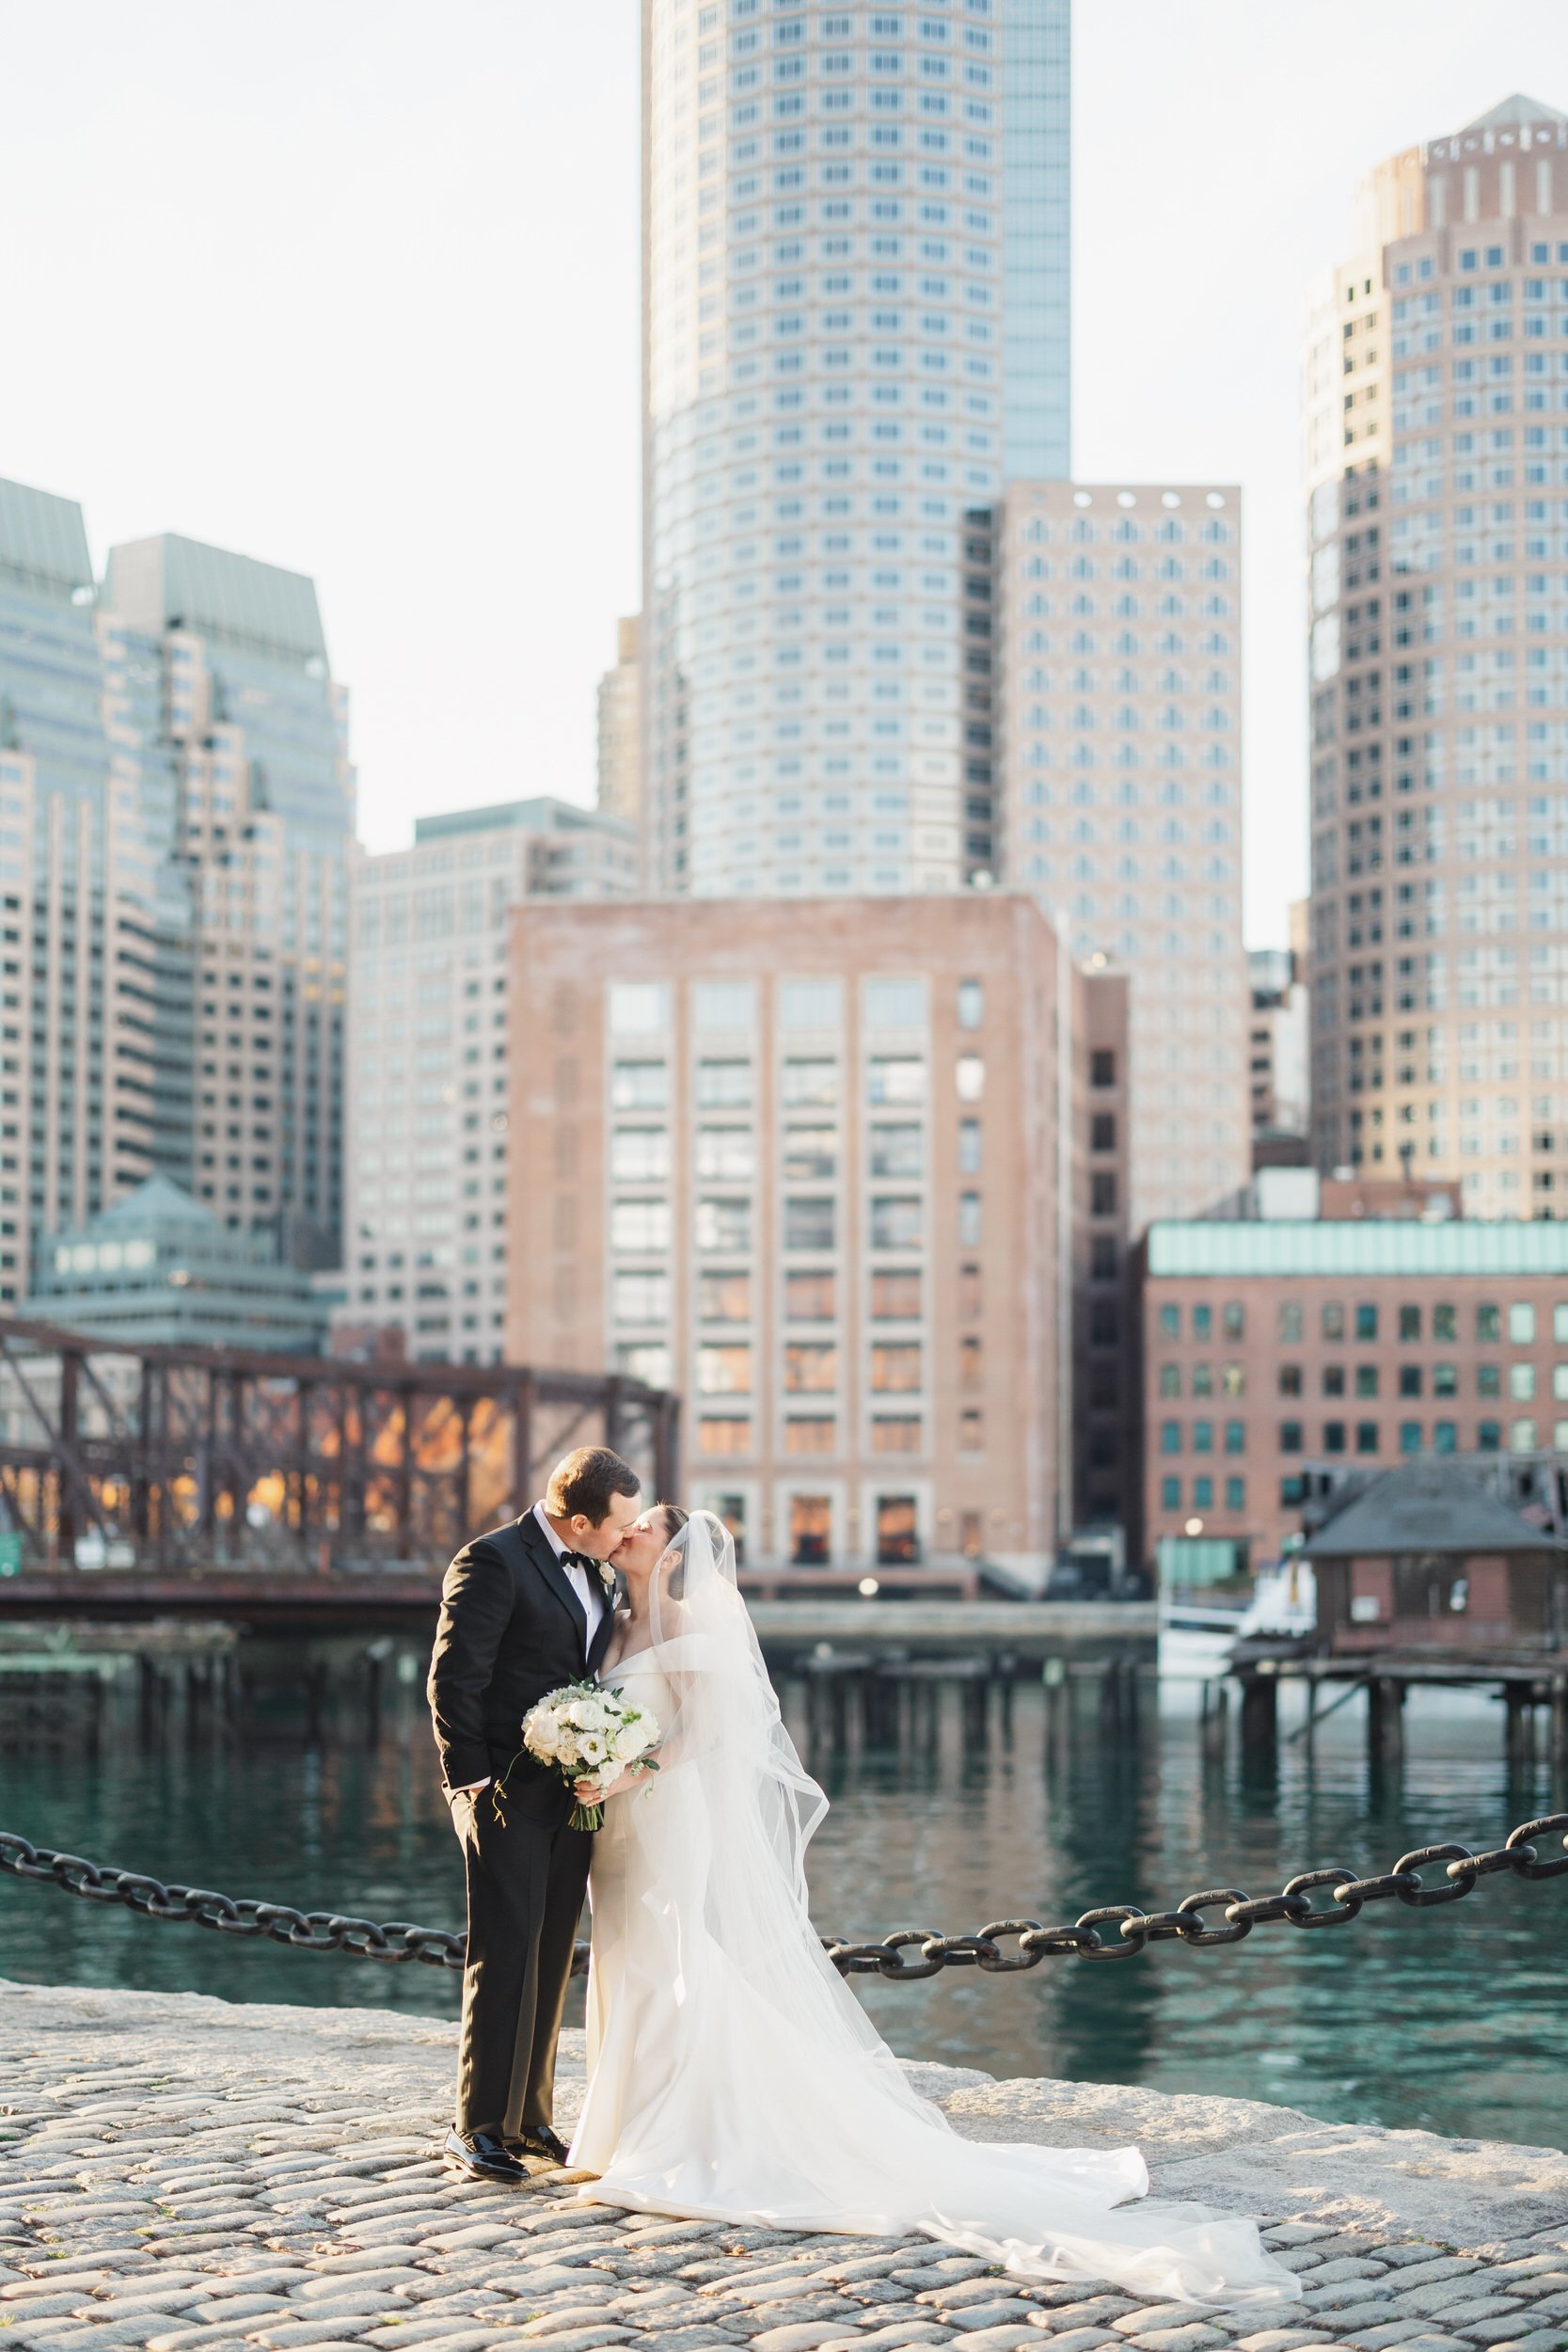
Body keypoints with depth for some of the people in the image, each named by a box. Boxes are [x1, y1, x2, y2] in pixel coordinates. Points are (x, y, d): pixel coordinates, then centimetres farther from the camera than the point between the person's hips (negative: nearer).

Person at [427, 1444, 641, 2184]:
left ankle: (530, 2117, 20)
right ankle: (476, 2127, 0)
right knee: (503, 1959, -6)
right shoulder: (494, 1561, -13)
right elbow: (452, 1679, -15)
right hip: (510, 1794, -7)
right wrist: (473, 1783, -14)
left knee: (550, 1961, 11)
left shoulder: (596, 1572, 12)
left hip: (572, 1792, 7)